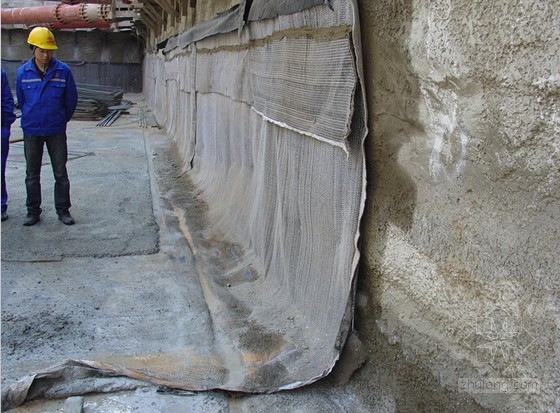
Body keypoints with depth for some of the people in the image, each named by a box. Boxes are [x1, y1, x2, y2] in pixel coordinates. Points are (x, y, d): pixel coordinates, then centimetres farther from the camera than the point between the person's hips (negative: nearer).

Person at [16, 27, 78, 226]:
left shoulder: (63, 70, -8)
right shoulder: (23, 72, -3)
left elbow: (71, 99, 2)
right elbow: (21, 101, 10)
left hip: (56, 131, -1)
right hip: (31, 131, 1)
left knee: (61, 173, 5)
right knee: (32, 174, 10)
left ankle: (63, 210, 18)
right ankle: (33, 211, 22)